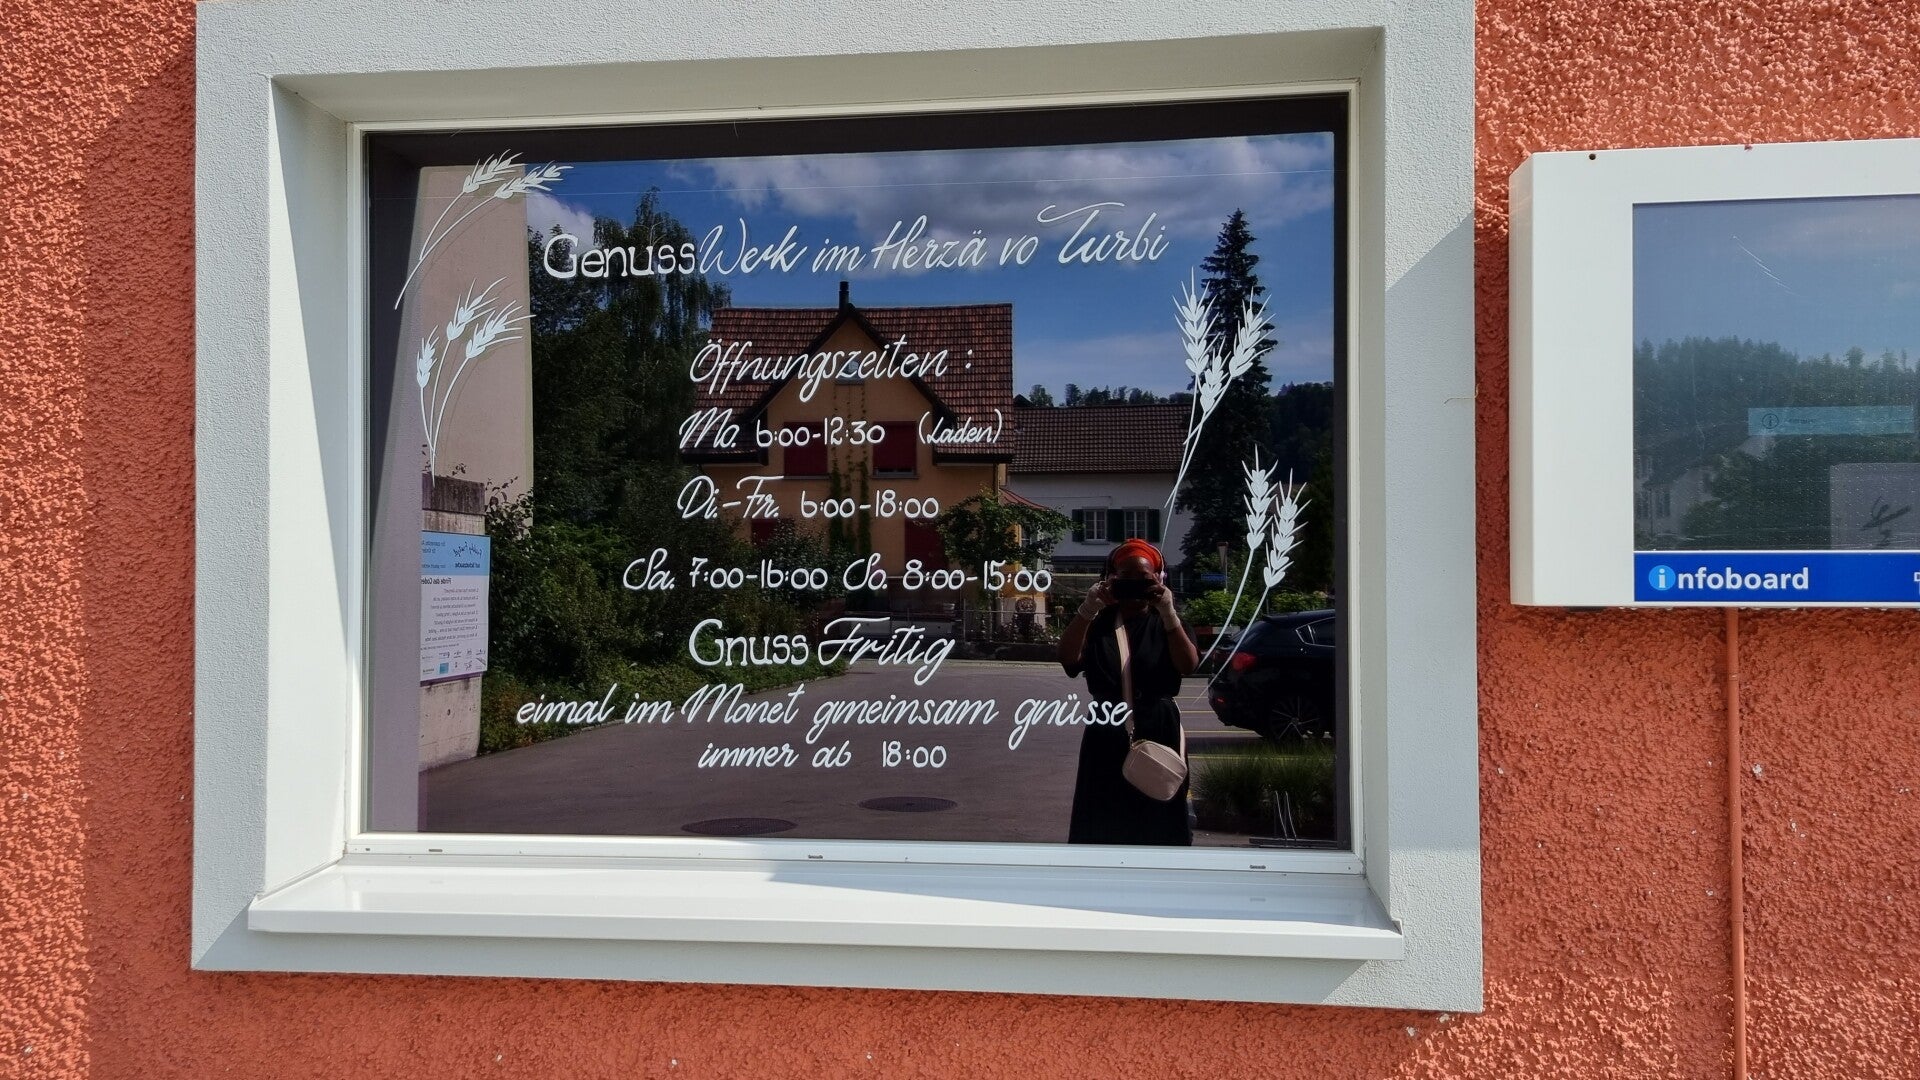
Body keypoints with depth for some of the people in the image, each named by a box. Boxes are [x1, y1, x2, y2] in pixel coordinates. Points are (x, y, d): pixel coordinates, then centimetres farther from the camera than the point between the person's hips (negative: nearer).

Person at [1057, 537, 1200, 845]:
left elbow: (1188, 665, -13)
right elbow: (1068, 659, -12)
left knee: (1156, 821, 3)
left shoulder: (1166, 622, 5)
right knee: (1102, 823, 3)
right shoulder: (1099, 621, 4)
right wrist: (1087, 609, -21)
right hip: (1107, 734, 1)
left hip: (1157, 732, 0)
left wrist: (1168, 613, -22)